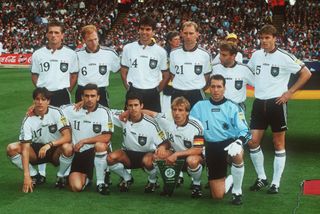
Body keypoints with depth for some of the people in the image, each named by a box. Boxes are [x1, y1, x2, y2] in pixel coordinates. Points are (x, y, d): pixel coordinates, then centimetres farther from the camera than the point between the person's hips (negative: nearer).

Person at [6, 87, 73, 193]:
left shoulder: (56, 112, -16)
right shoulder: (28, 120, -14)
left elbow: (67, 137, -22)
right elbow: (25, 149, -19)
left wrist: (49, 145, -37)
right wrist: (26, 175, -29)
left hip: (55, 150, -2)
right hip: (36, 150, 2)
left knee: (68, 148, -35)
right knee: (11, 148, -21)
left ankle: (61, 176, -6)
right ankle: (34, 176, -1)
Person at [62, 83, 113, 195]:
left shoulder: (104, 112, -9)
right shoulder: (72, 110, -2)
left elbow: (106, 137, -17)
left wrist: (83, 141, -17)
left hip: (97, 152, -2)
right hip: (77, 153, 2)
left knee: (100, 145, -37)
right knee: (76, 187, -16)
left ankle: (100, 183, -18)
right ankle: (86, 177, 24)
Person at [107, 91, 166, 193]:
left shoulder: (151, 123, -18)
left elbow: (162, 144, -14)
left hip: (147, 153, -3)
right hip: (128, 154, 3)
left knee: (147, 161, -38)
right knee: (111, 158, -26)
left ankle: (152, 181, -1)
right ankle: (127, 178, 5)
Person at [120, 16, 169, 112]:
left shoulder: (160, 51, 1)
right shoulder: (128, 48, 2)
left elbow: (166, 75, 8)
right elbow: (124, 72, 10)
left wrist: (157, 90, 2)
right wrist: (128, 88, 4)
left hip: (152, 94, 0)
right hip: (133, 93, 0)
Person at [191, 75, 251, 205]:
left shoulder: (233, 107, 0)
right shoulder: (199, 106, 5)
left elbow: (245, 132, -7)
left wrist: (238, 143, -28)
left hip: (229, 143, -1)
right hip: (211, 148, 1)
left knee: (237, 155, -40)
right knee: (218, 195, -5)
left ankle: (237, 191, -14)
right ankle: (226, 180, 33)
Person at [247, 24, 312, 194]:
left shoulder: (284, 57, -10)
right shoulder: (256, 55, 5)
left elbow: (306, 73, -8)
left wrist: (290, 92, -11)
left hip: (276, 103, -5)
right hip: (259, 103, 5)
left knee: (279, 144, 4)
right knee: (253, 142, 2)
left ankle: (275, 183, 11)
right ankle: (261, 178, 18)